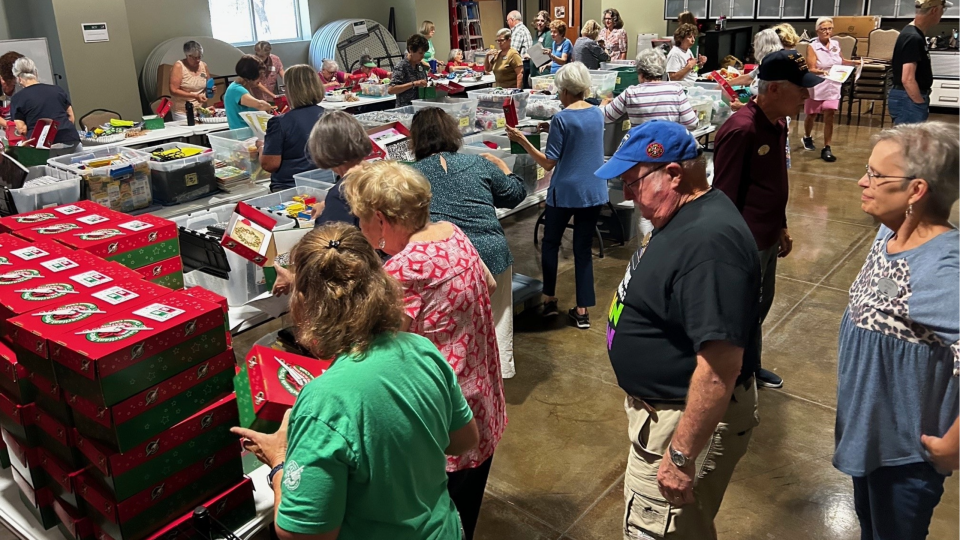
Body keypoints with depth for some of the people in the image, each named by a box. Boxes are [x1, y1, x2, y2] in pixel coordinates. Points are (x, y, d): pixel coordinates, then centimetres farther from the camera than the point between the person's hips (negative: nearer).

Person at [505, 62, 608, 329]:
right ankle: (582, 311, 12)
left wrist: (522, 140, -11)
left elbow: (548, 163, -14)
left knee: (550, 243, 16)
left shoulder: (561, 119, -14)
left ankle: (549, 300, 22)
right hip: (594, 192, 5)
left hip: (565, 192, -5)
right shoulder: (598, 114, 4)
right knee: (583, 249, 9)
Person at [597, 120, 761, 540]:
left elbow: (721, 366, -32)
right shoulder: (684, 217, 4)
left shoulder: (709, 242, -30)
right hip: (661, 406, 9)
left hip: (689, 419, -9)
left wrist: (682, 455, -27)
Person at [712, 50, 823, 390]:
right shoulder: (740, 130, -24)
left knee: (760, 305, 23)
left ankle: (749, 367, 43)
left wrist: (781, 228, 20)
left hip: (767, 238, 9)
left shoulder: (777, 124, 5)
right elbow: (724, 197, -22)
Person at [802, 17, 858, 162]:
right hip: (816, 87, -2)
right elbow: (811, 69, -17)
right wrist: (822, 71, -36)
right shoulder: (812, 47, -11)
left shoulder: (836, 44, 3)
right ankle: (807, 138, 43)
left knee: (829, 118, -6)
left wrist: (855, 63, 6)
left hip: (832, 87, 3)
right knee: (811, 115, 15)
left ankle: (826, 149, -2)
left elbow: (841, 61, 20)